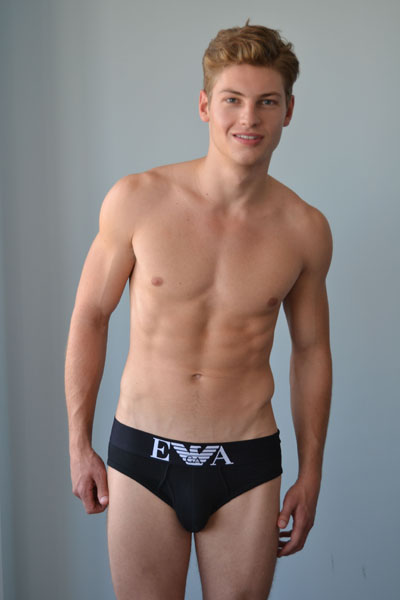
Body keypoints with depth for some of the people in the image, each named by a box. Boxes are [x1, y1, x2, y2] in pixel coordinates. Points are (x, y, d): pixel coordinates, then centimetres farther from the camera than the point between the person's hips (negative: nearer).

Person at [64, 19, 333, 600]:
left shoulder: (305, 229, -4)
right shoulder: (138, 199, -9)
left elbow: (311, 348, 8)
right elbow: (90, 316, 1)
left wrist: (311, 473, 10)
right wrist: (79, 445, 3)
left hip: (247, 465, 1)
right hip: (142, 458, -1)